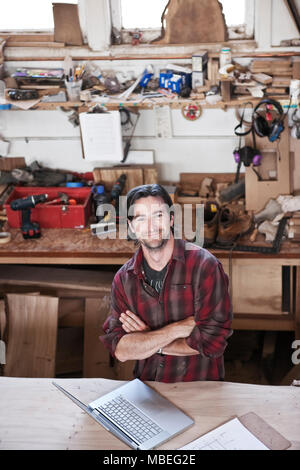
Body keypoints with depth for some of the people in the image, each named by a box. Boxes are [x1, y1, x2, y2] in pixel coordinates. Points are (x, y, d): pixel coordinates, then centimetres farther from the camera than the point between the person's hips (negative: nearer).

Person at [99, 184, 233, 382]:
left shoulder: (204, 265, -8)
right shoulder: (123, 279, 4)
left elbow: (212, 342, -13)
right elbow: (120, 351, -5)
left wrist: (146, 338, -6)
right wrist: (177, 329, -14)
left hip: (200, 387, -3)